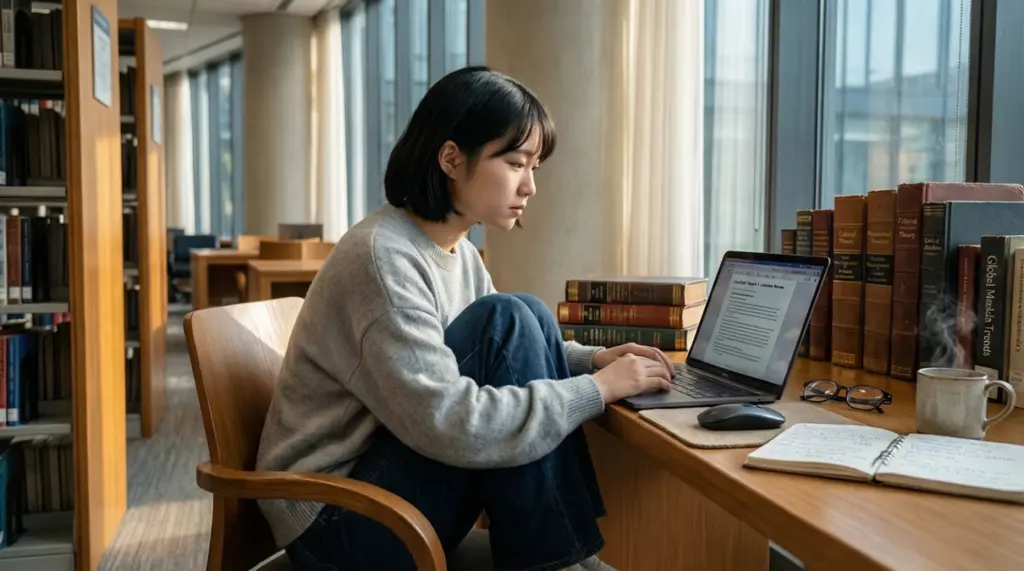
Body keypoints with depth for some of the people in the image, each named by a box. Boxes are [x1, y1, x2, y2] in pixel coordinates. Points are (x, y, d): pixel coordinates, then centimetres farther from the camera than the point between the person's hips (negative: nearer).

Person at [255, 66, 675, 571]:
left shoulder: (458, 250, 5)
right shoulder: (382, 258, -23)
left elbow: (510, 355, 17)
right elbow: (451, 427, -30)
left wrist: (593, 359, -3)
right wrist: (599, 388, -22)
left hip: (385, 485, 9)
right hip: (334, 520, -9)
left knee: (529, 321, -4)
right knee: (507, 321, -21)